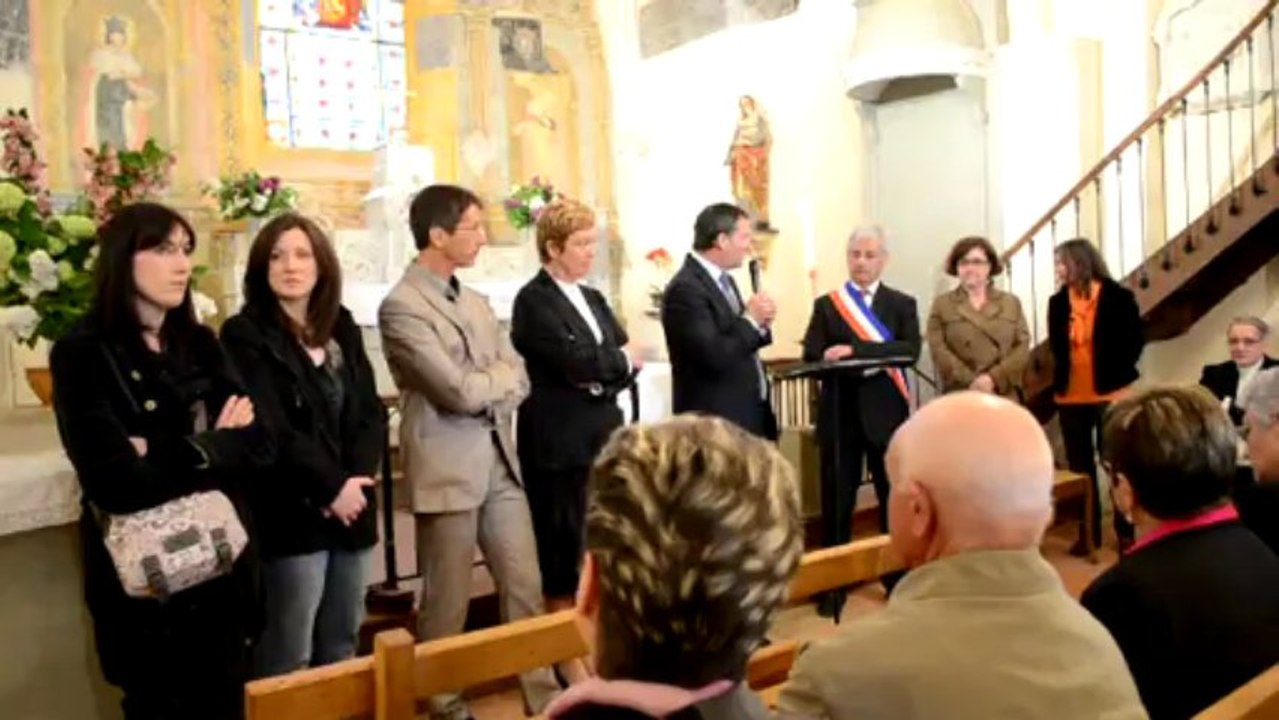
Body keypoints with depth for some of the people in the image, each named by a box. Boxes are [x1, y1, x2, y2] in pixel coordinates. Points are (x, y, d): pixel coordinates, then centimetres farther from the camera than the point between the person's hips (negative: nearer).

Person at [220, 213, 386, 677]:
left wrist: (354, 481, -8)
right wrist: (330, 485, -13)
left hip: (352, 506, 6)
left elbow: (371, 412, 6)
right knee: (289, 658, 1)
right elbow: (269, 430, -13)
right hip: (292, 516, -5)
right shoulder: (245, 336, -5)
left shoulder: (342, 328, 12)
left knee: (342, 646, 14)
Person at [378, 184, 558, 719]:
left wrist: (485, 389, -10)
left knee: (526, 588, 11)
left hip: (500, 462, 7)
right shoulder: (401, 305, -12)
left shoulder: (477, 302, 14)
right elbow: (458, 390, -20)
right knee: (447, 603, 7)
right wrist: (498, 377, -1)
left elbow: (519, 380, 10)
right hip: (448, 470, -7)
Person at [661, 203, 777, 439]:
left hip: (747, 416, 9)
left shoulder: (725, 280, 13)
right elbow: (713, 356, -24)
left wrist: (760, 324, -1)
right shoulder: (685, 288, -17)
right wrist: (751, 320, -14)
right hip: (715, 422, -9)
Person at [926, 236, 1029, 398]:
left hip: (1005, 398, 2)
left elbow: (1023, 347, 3)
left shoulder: (1011, 303, 13)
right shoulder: (942, 305, 8)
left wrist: (994, 378, -12)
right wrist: (970, 382, -14)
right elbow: (939, 350, -3)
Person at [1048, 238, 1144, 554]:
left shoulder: (1118, 297, -7)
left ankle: (1125, 530, 15)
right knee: (1080, 467, 9)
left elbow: (1135, 341, -5)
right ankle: (1088, 532, 19)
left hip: (1109, 395, -4)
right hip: (1070, 397, 4)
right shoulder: (1058, 302, 5)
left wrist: (1117, 375, -9)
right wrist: (1060, 379, 1)